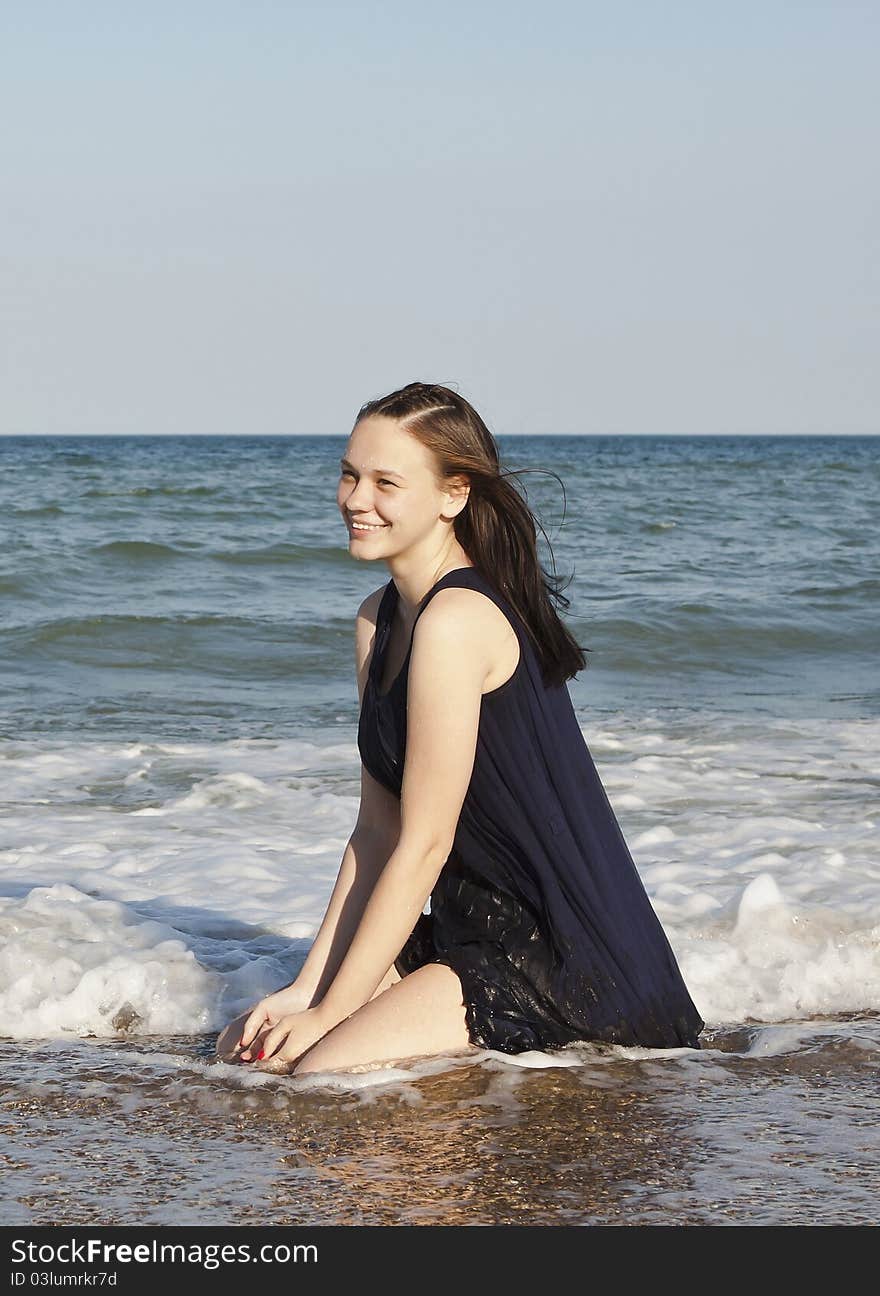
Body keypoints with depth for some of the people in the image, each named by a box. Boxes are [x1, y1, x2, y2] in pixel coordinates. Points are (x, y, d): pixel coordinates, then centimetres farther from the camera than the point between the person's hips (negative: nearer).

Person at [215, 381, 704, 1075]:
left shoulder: (457, 622, -19)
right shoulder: (380, 618, 10)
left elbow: (424, 845, -18)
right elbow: (377, 831, 9)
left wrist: (329, 1012, -12)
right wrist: (307, 989, 2)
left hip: (557, 957, -10)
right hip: (473, 928, 10)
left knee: (323, 1071, -24)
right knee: (247, 1046, 4)